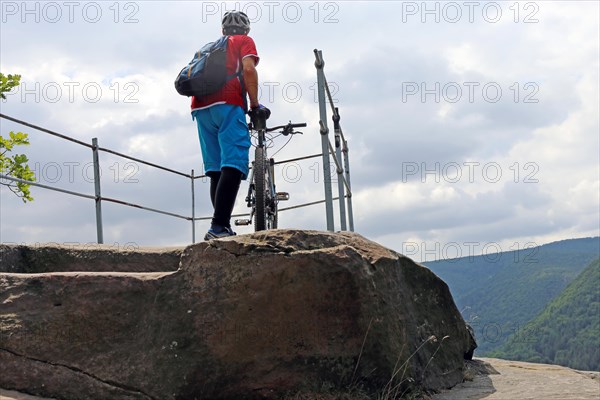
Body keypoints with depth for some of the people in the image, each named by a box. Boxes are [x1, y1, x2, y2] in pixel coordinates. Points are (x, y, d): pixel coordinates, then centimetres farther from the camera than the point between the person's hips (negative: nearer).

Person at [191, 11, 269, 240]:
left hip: (200, 107, 6)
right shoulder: (244, 41, 18)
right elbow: (248, 69, -2)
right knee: (233, 166, -15)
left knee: (217, 170, 7)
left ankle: (220, 229, -1)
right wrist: (255, 104, 1)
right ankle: (219, 226, -30)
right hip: (227, 104, -6)